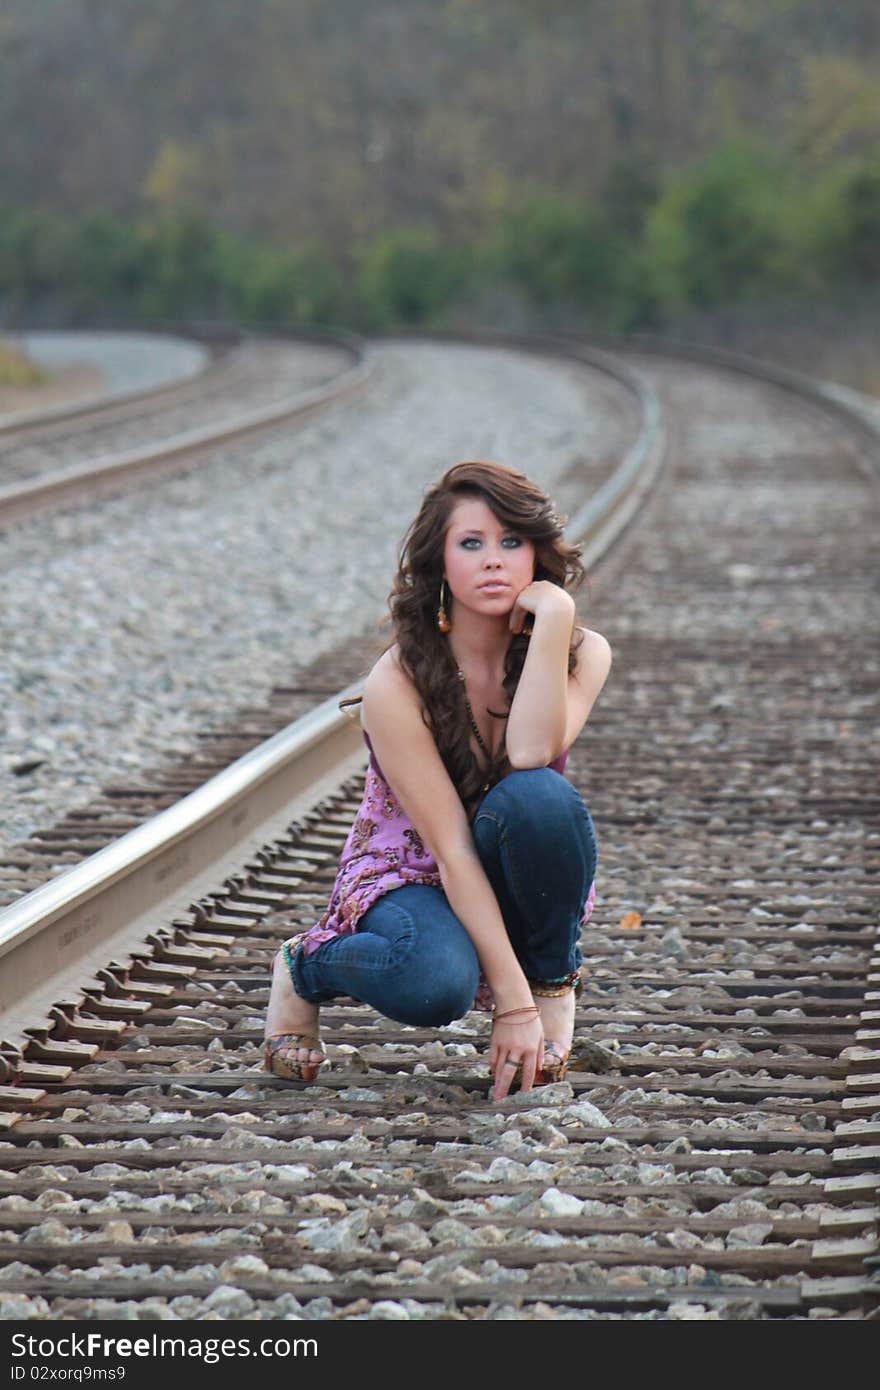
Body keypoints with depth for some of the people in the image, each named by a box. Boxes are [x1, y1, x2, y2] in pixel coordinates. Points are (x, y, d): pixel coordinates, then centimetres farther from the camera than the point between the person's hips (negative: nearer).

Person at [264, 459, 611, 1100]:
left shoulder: (582, 654, -11)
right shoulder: (398, 684, -22)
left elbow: (531, 754, -32)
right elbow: (451, 852, -25)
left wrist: (553, 615, -31)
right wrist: (511, 1003, -28)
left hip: (521, 887, 3)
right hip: (410, 875, -2)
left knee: (539, 796, -33)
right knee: (435, 984, -38)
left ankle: (555, 975, -6)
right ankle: (307, 964, -2)